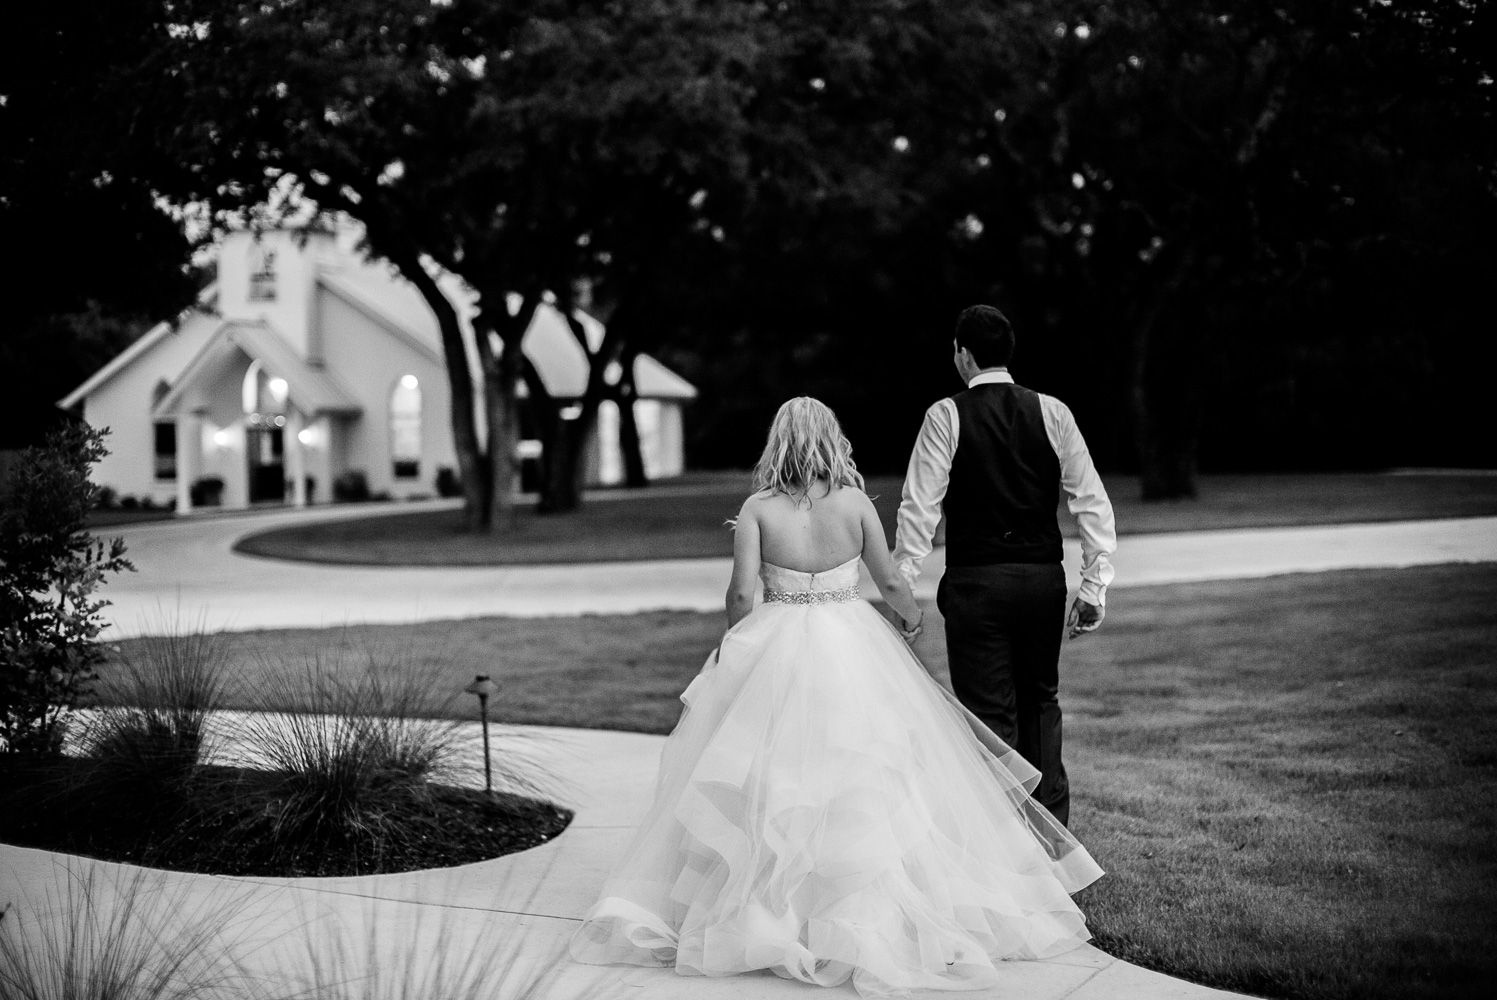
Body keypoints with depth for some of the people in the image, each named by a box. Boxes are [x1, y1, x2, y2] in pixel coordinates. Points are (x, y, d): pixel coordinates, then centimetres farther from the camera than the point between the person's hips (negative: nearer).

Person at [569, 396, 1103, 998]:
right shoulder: (855, 502, -4)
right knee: (863, 777, 8)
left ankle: (768, 908, 11)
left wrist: (733, 645, 9)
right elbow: (889, 580, 3)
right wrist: (913, 616, 24)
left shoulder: (757, 509, -7)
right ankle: (870, 911, 9)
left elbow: (742, 592, -10)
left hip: (775, 650, 0)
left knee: (768, 775, 9)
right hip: (852, 649, 1)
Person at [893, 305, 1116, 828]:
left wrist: (902, 587, -6)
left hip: (975, 583, -3)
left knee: (990, 715, 3)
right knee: (1040, 701, 19)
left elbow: (920, 509, -9)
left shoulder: (946, 416, -5)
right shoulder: (1051, 412, 3)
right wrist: (1094, 586, 3)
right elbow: (1093, 502, 0)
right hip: (1043, 578, 3)